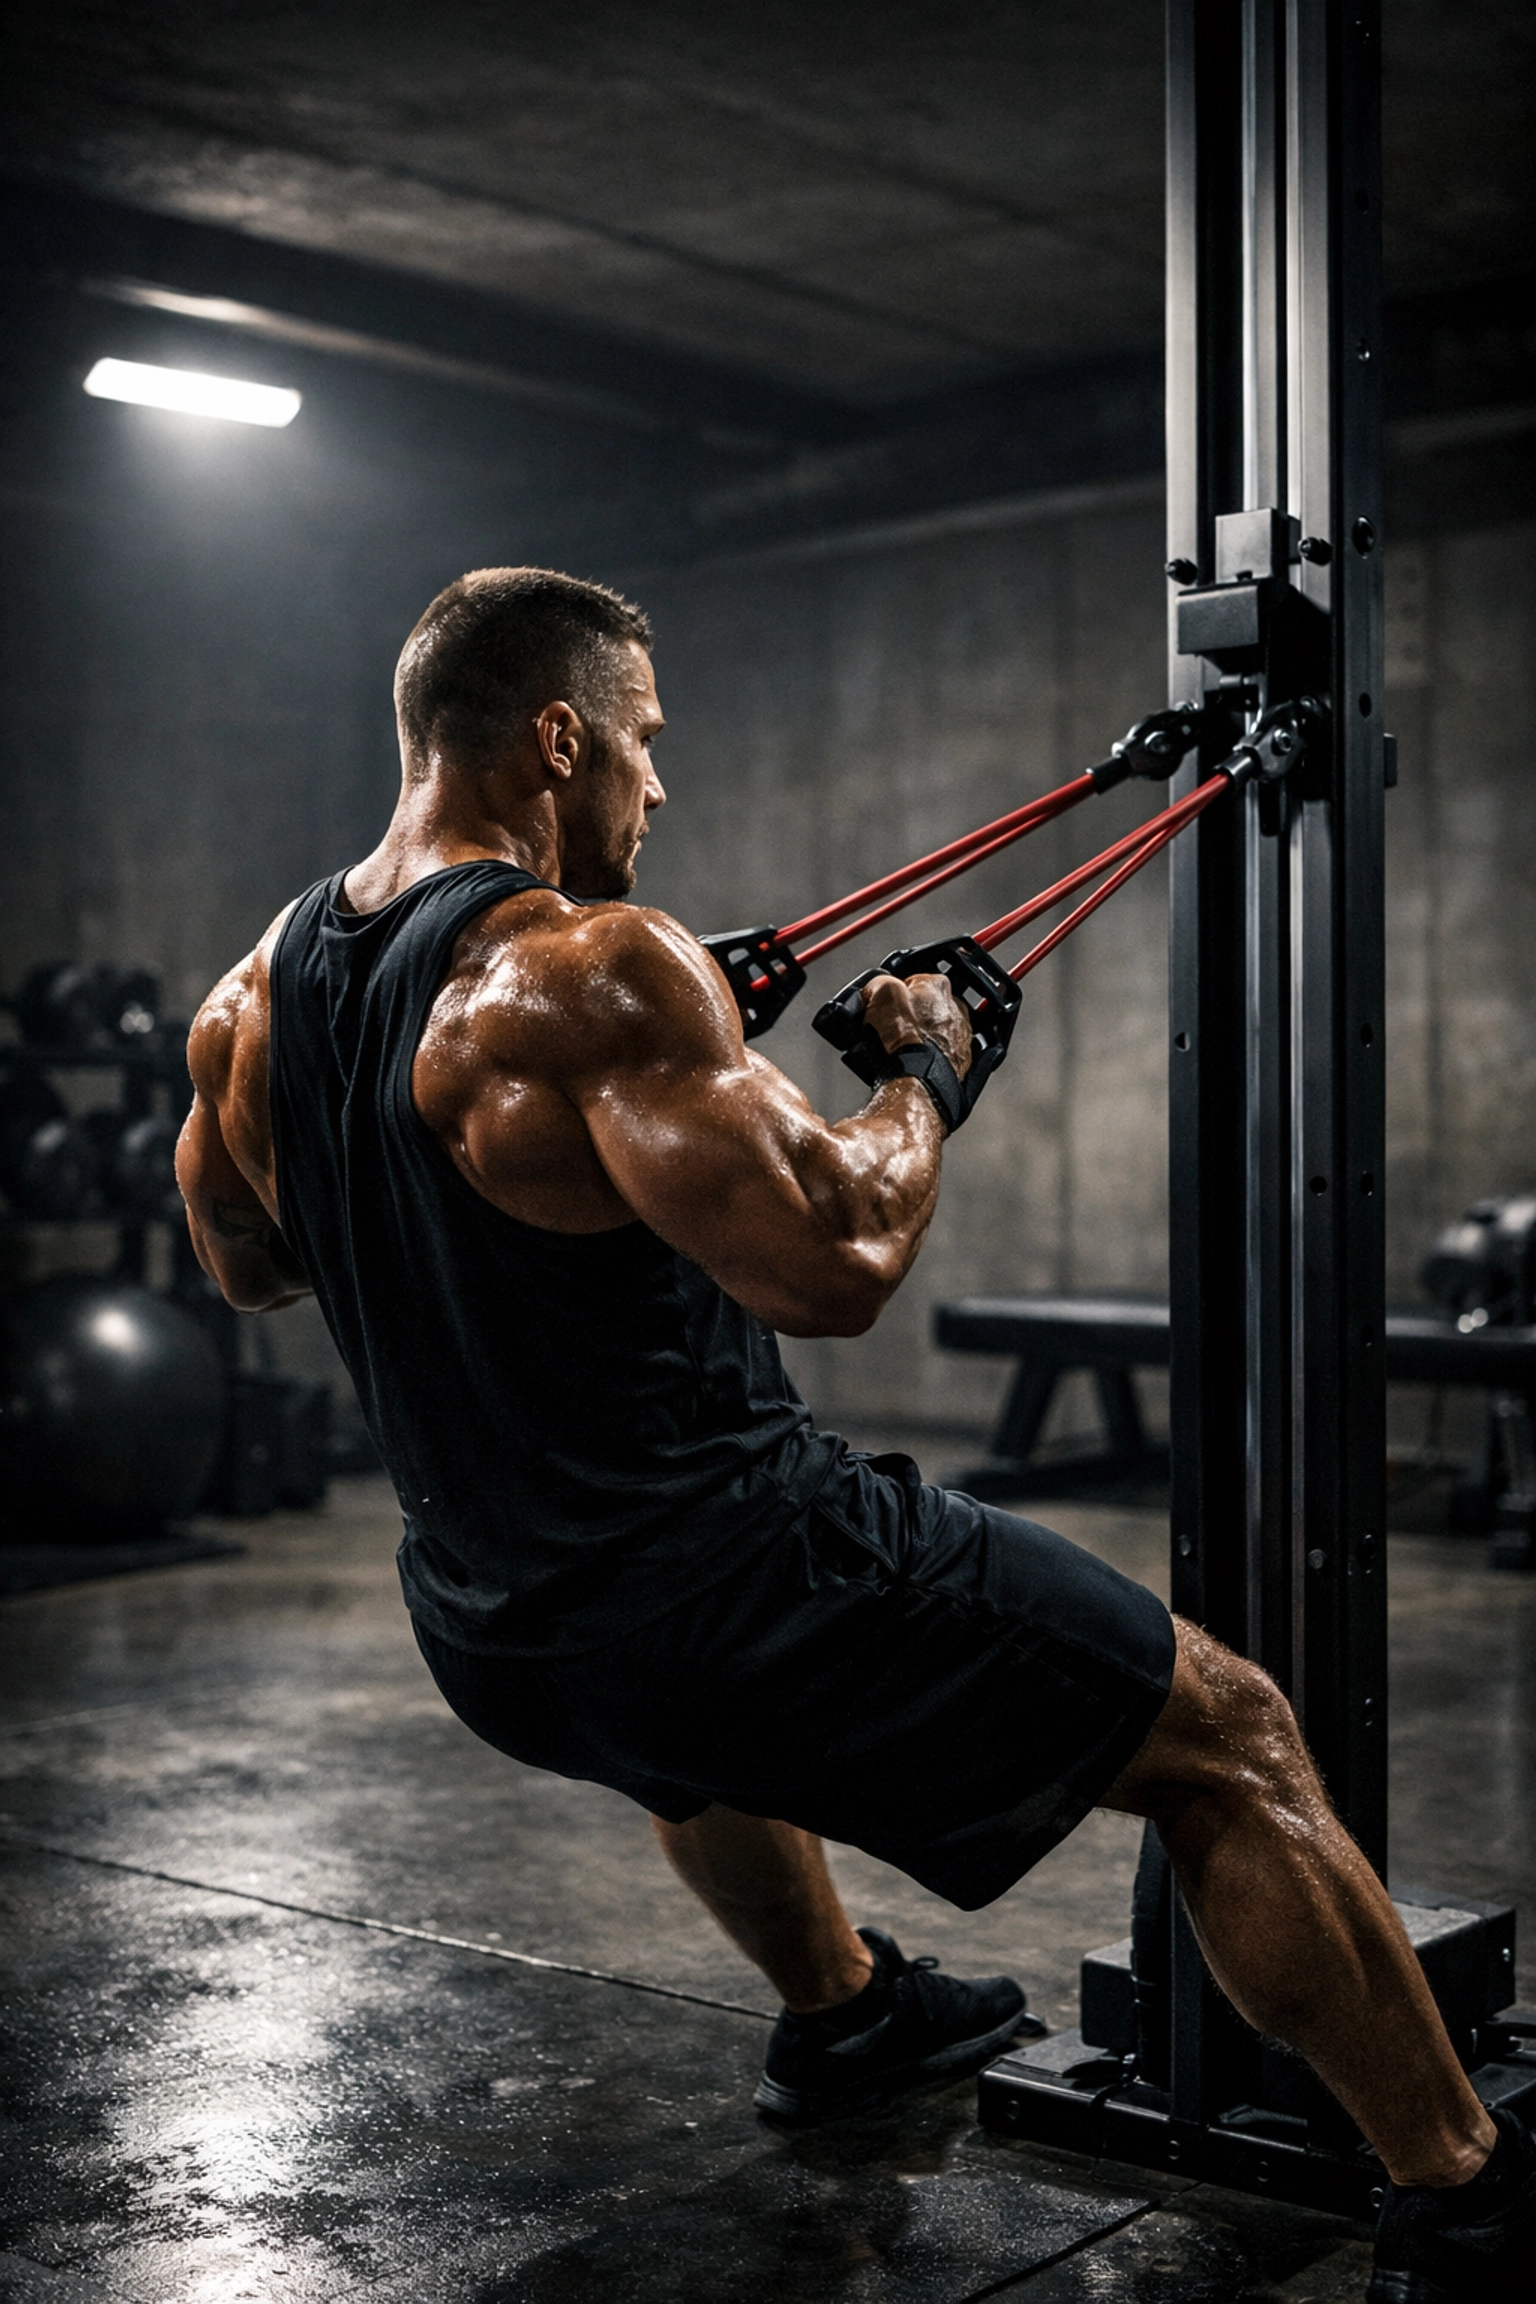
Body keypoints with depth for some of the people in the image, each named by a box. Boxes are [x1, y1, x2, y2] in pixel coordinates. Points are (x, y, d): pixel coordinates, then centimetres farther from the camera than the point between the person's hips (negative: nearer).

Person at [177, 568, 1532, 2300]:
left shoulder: (252, 1002, 3)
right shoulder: (590, 973, -21)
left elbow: (246, 1266, 19)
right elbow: (837, 1262, -27)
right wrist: (925, 1070, -7)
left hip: (494, 1645, 8)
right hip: (733, 1601, -8)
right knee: (1228, 1736, 5)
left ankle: (841, 2018, 59)